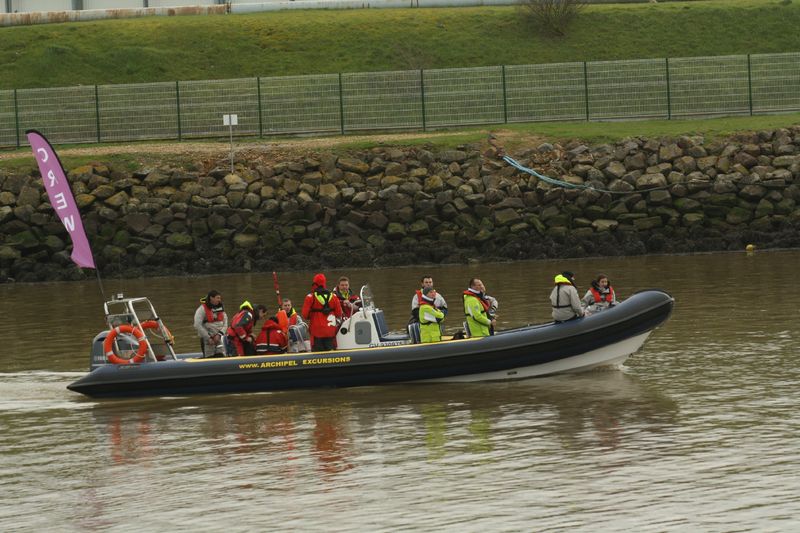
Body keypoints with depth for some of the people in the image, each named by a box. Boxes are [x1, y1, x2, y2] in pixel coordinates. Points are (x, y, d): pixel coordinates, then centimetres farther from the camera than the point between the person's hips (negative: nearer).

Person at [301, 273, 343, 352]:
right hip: (330, 331, 3)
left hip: (317, 330, -3)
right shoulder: (333, 296, 3)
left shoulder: (310, 297, -7)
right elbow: (339, 314, 6)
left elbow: (305, 314, -8)